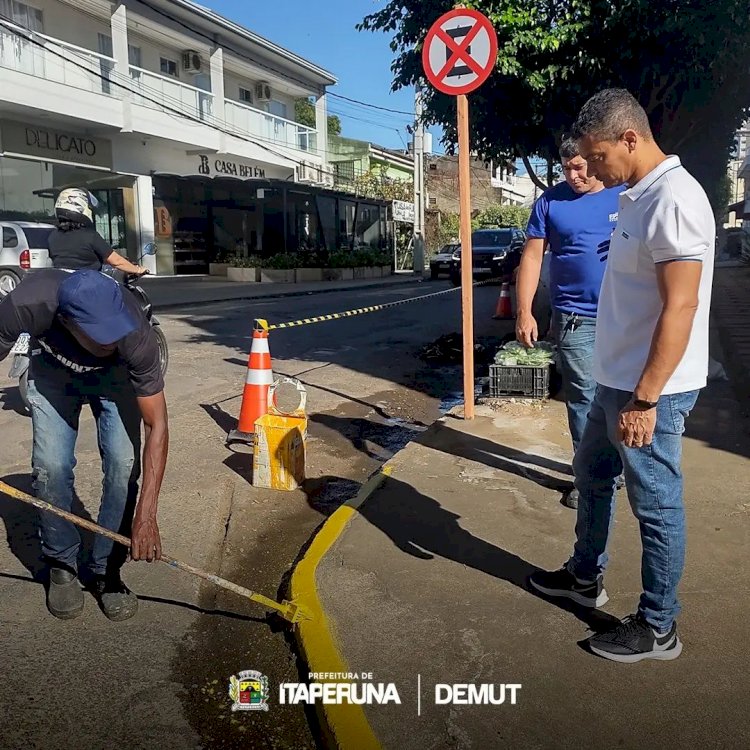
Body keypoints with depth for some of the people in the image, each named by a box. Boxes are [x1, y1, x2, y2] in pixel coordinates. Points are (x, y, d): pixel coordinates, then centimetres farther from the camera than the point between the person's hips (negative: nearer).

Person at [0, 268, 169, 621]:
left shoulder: (135, 334, -39)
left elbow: (157, 426, -33)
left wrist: (146, 514, -38)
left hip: (114, 374, 0)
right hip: (52, 370, 1)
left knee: (124, 464, -16)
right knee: (51, 466, -14)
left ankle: (106, 570, 5)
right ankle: (61, 566, 10)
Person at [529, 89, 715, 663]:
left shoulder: (673, 200, -19)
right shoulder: (640, 196, 11)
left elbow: (680, 307, -24)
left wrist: (645, 400, -23)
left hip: (650, 390, -10)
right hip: (618, 381, 10)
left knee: (657, 507, 4)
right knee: (591, 474, 22)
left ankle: (658, 628, 22)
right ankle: (585, 578, 42)